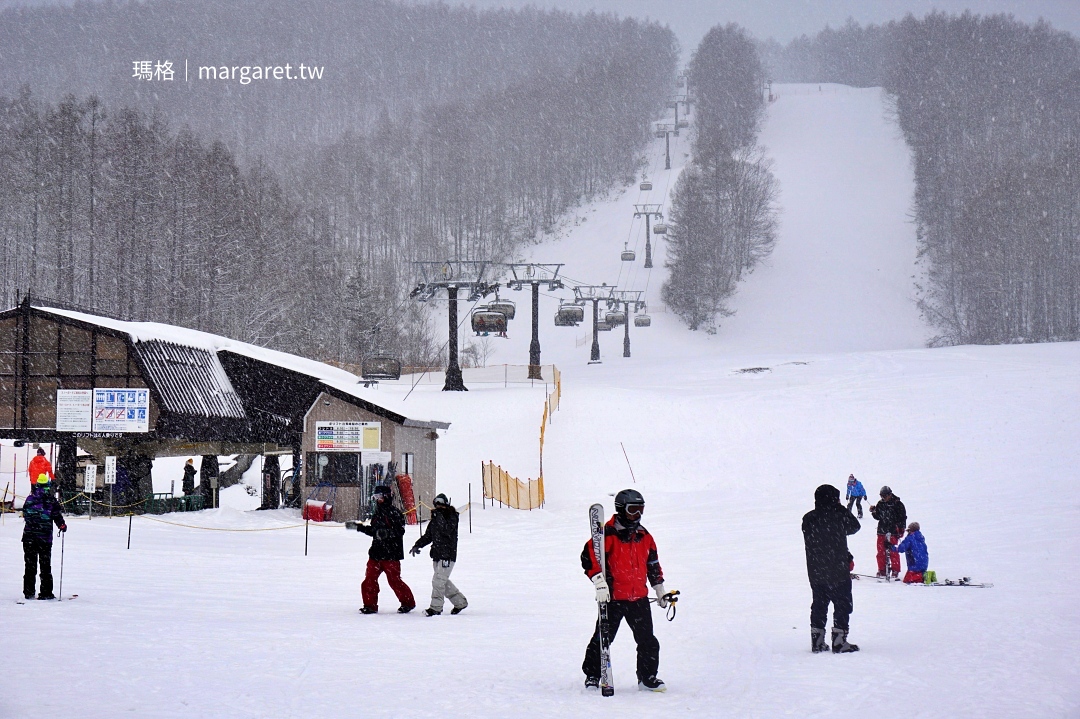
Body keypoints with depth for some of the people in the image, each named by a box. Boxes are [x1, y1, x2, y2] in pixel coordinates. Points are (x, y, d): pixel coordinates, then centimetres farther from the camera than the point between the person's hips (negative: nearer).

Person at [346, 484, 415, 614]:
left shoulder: (394, 512, -8)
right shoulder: (377, 514, 16)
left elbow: (400, 530, -17)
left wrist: (388, 533, -32)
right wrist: (358, 527, 29)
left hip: (391, 553, -8)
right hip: (376, 552, 8)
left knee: (394, 580, -4)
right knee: (370, 579, 2)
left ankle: (408, 602, 12)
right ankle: (370, 605, 11)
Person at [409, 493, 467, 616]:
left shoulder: (452, 517, -6)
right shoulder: (435, 518, 14)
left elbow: (447, 530, -23)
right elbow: (428, 536, 20)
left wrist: (439, 517, -24)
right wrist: (417, 545, 9)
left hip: (448, 555, -8)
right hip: (437, 555, 8)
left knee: (439, 580, -13)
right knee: (443, 581, 11)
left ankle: (436, 607, -10)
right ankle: (460, 601, 24)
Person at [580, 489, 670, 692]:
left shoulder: (645, 537, 11)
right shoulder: (608, 534, -9)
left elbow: (653, 565, 22)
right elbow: (589, 557, -15)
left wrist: (660, 590, 25)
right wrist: (599, 582, -23)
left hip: (639, 597, 5)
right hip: (613, 597, -5)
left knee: (647, 640, 5)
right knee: (602, 638, 0)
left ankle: (647, 677, 16)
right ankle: (592, 675, 14)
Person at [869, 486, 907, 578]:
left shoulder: (897, 504, -3)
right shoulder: (880, 504, 11)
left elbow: (903, 518, -1)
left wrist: (901, 529, -6)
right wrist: (873, 511, -1)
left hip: (893, 532, -5)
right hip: (882, 531, 5)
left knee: (893, 552, -5)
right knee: (881, 552, 5)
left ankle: (895, 570, 2)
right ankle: (882, 570, 13)